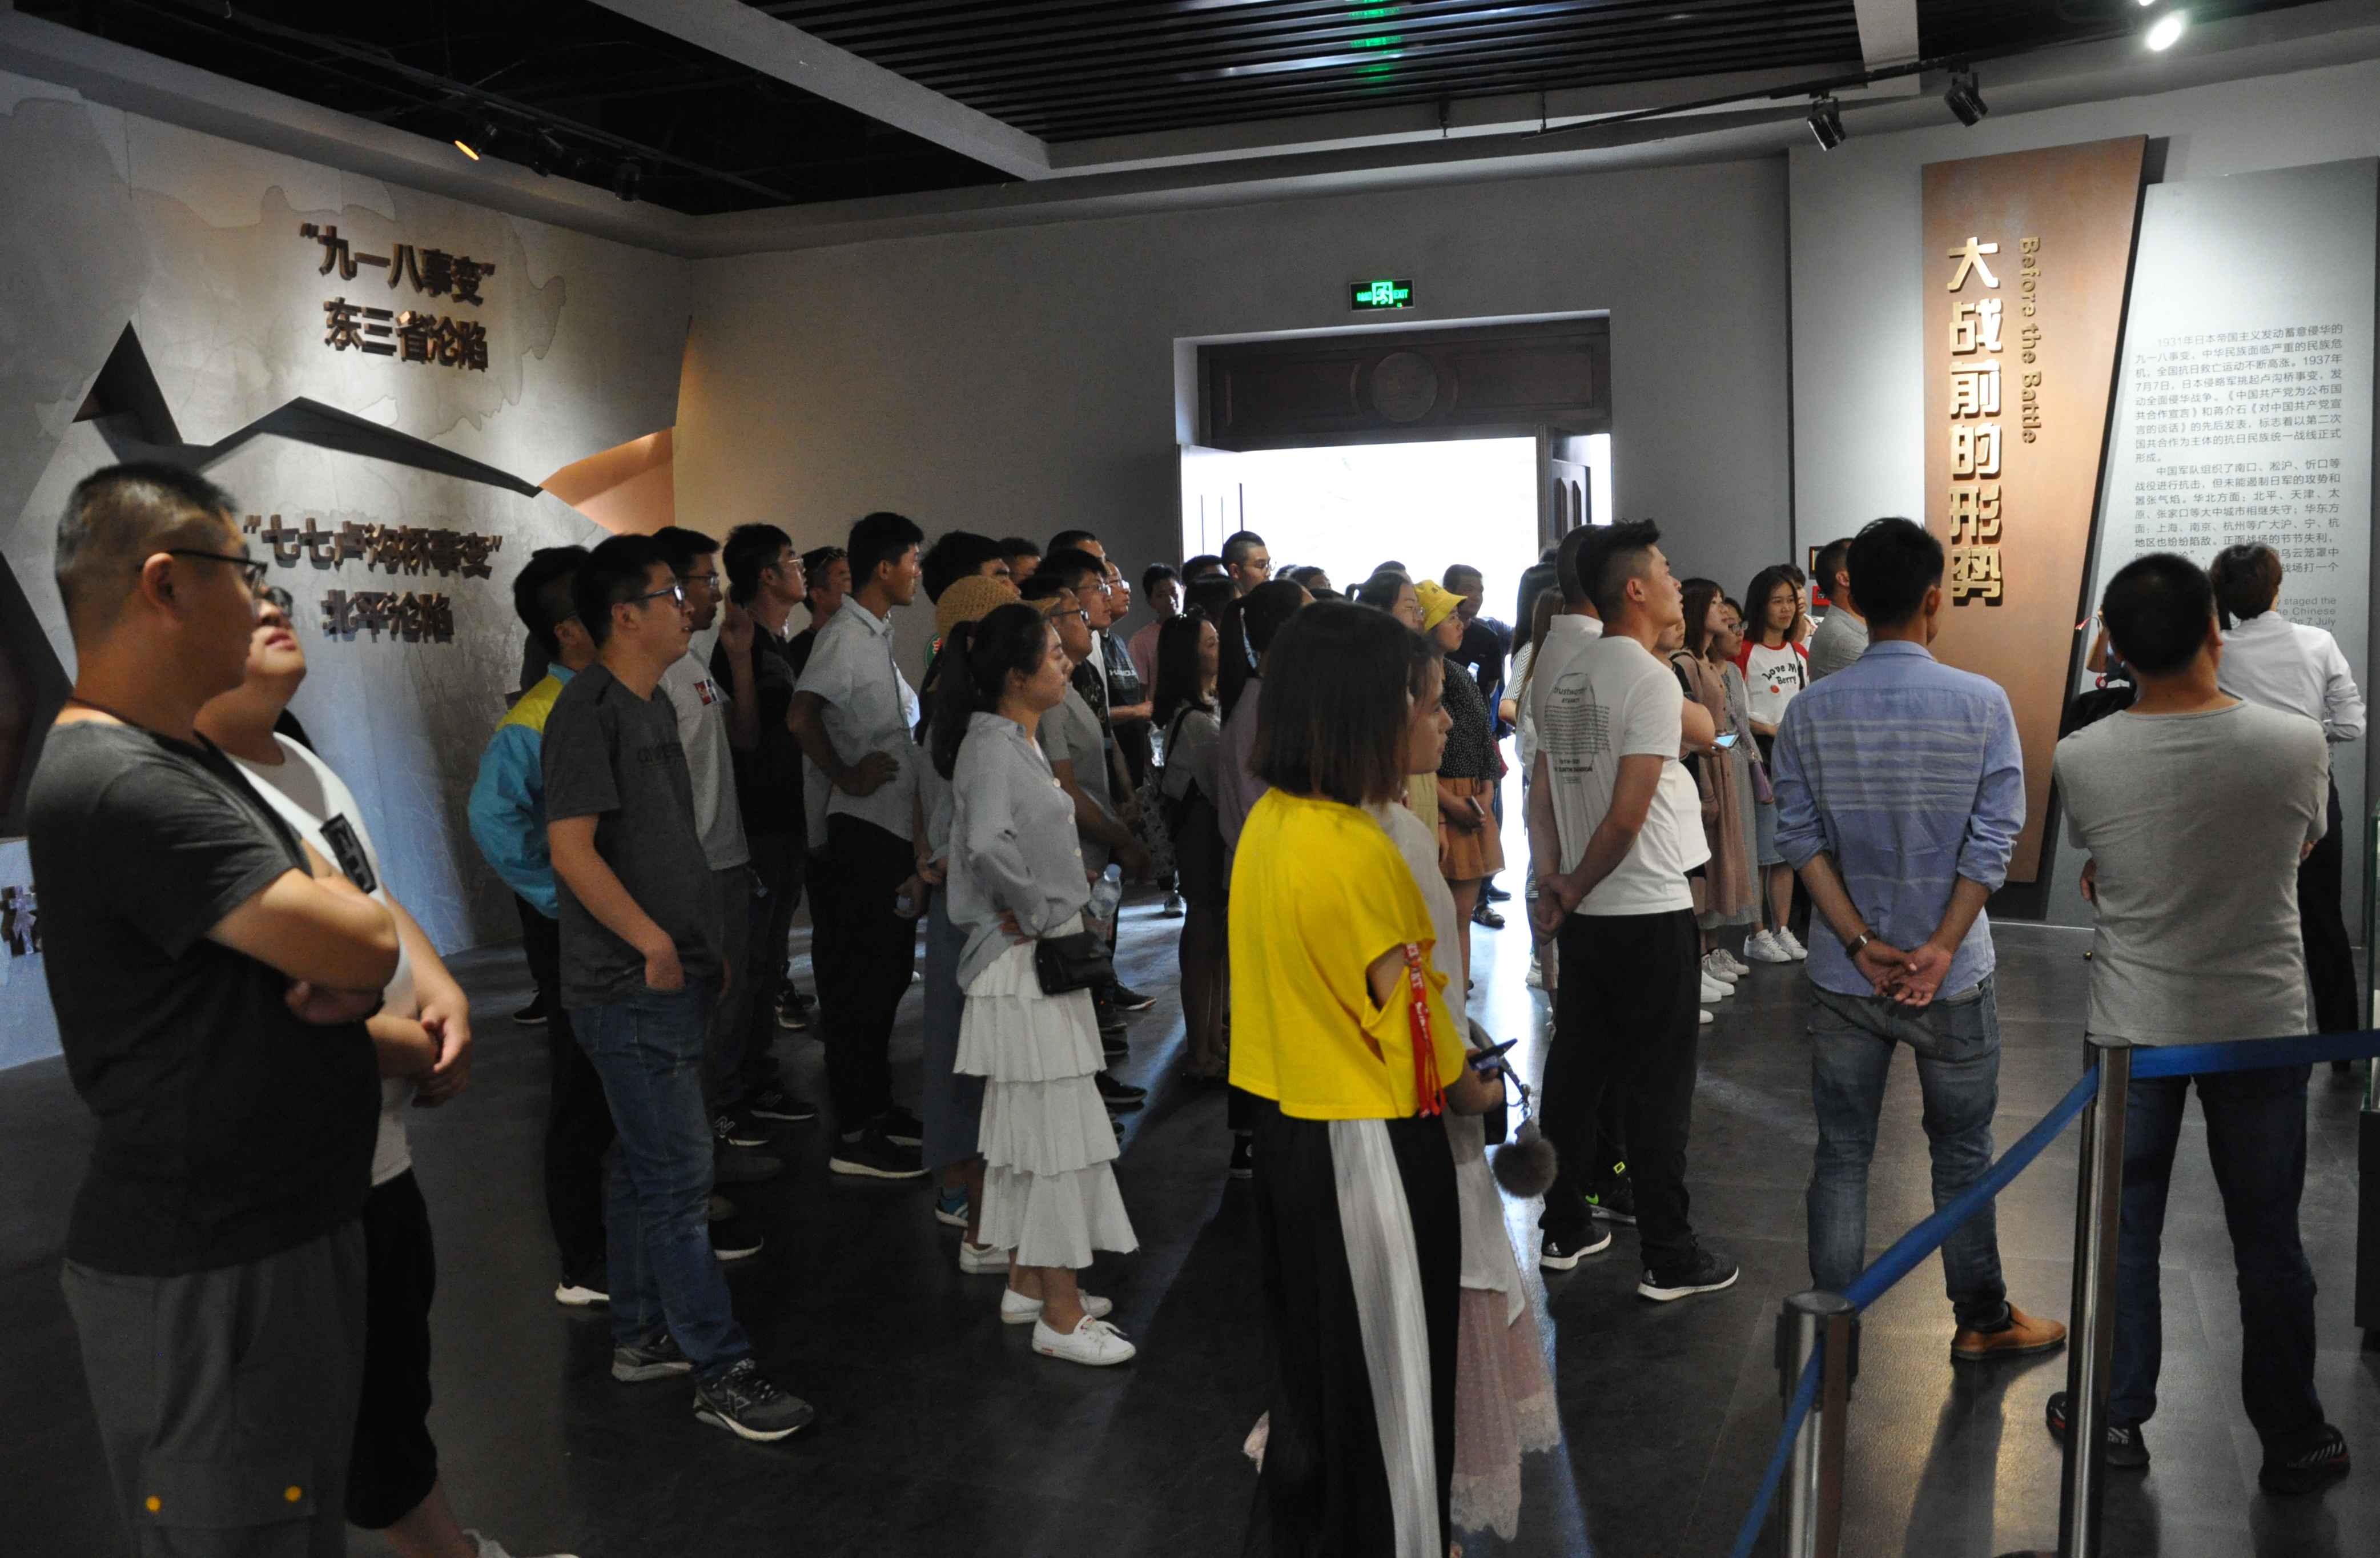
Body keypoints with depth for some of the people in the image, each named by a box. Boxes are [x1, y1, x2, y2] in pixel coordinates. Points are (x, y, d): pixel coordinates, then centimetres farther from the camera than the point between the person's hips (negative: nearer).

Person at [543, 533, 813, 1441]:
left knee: (645, 1167, 17)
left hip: (672, 980, 10)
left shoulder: (653, 706, 15)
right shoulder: (589, 711, -14)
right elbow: (571, 849, -21)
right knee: (679, 1177, -6)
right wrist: (655, 944, -22)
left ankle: (640, 1335, 29)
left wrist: (707, 947, 20)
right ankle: (720, 1374, 1)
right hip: (634, 990, -10)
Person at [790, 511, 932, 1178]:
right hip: (865, 830, -10)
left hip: (897, 829, 10)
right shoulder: (845, 635, -13)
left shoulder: (879, 636, 16)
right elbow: (801, 716, -29)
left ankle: (876, 1106, 27)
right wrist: (847, 778, -18)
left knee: (887, 971, 16)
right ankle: (854, 1135, 2)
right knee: (861, 978, -4)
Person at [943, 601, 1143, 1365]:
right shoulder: (992, 747, -20)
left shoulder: (1017, 740, 10)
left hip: (1044, 961, 10)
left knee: (1026, 1126, 17)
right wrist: (1033, 911, -23)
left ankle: (1028, 1282, 30)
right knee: (1062, 1131, -4)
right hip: (1025, 965, -10)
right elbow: (989, 844, -37)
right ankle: (1060, 1316, 6)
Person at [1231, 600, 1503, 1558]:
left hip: (1287, 1122, 8)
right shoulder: (1356, 851, -24)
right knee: (1385, 1369, 9)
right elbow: (1404, 1003, -15)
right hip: (1366, 1142, -8)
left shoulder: (1266, 826, 1)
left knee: (1309, 1350, 22)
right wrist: (1469, 1090, 2)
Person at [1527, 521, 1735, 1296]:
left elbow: (1544, 785, 6)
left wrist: (1551, 878, 0)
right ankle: (1668, 1259, 12)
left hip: (1584, 913, 7)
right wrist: (1573, 889, -9)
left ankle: (1565, 1230, 26)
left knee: (1575, 1066, 15)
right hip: (1650, 911, -7)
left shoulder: (1562, 670, 7)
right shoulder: (1651, 679, -16)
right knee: (1658, 1086, 2)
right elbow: (1627, 815, -21)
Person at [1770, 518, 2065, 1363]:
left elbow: (1801, 840, -7)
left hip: (1845, 978, 2)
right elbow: (1992, 840, -13)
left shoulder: (1810, 711, -4)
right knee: (1962, 1151, 16)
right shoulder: (1982, 704, -10)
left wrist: (1862, 944, -8)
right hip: (1953, 977, -1)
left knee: (1841, 1157, 11)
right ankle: (1981, 1320, 31)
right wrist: (1940, 949, -12)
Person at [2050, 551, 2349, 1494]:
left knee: (2124, 1229, 14)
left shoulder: (2081, 760, -15)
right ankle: (2292, 1443, 27)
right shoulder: (2295, 745, -15)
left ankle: (2117, 1418, 27)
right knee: (2268, 1241, 13)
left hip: (2135, 1027, 0)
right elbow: (2302, 847, 6)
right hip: (2262, 1026, 0)